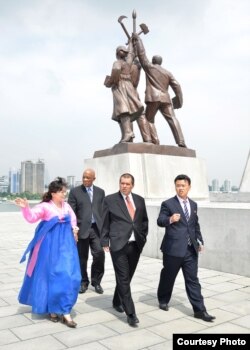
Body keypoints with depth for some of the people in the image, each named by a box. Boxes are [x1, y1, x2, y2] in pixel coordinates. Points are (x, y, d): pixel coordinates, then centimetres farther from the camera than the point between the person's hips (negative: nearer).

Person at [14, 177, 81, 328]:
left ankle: (64, 311, 15)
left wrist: (74, 229, 10)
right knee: (51, 275, 1)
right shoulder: (45, 206, -9)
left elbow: (73, 218, 25)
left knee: (68, 276, 3)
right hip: (51, 245, -5)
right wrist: (26, 208, -41)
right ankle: (52, 309, 19)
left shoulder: (66, 206, 8)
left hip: (66, 244, 5)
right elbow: (32, 217, -24)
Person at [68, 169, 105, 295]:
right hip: (82, 229, -1)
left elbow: (103, 211, 12)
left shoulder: (100, 192, 12)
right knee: (82, 257, 6)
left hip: (97, 228, 2)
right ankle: (83, 282, 24)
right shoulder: (75, 191, 3)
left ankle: (96, 281, 14)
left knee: (99, 254, -6)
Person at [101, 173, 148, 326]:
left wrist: (143, 238, 9)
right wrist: (105, 242, -3)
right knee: (124, 279, -3)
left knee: (127, 277, 15)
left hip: (136, 245, 4)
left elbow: (145, 220, 18)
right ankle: (131, 313, 4)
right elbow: (105, 223, 1)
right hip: (118, 245, -4)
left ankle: (117, 302, 38)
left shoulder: (140, 200, 10)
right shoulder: (110, 200, -1)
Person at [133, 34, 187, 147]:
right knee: (172, 119, -4)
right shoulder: (167, 73, 20)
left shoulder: (149, 67, 11)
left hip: (153, 98, -3)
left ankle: (155, 142, -10)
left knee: (149, 120, 6)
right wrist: (179, 101, 17)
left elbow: (142, 54, 14)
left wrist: (137, 39, 26)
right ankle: (181, 142, -17)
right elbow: (177, 86, 11)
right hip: (165, 98, 3)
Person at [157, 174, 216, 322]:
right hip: (173, 248, -4)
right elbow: (160, 221, -16)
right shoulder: (168, 204, -6)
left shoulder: (193, 205, 13)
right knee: (168, 277, 12)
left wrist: (200, 241, 15)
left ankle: (199, 310, 10)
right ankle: (163, 300, 34)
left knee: (193, 280, 6)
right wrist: (170, 219, -35)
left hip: (191, 249, 4)